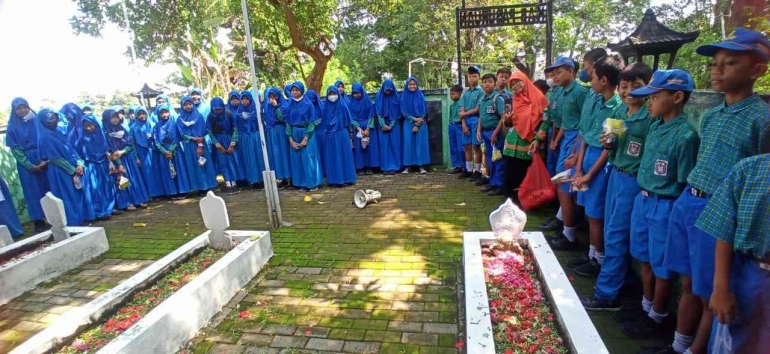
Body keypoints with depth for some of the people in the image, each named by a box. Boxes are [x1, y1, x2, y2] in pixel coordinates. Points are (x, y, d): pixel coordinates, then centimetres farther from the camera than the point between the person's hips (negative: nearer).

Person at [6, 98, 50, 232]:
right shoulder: (13, 127, 2)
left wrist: (45, 160, -11)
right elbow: (15, 149, -1)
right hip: (26, 164, -1)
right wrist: (30, 165, -10)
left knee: (50, 188, 1)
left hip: (44, 160, 1)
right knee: (33, 191, 2)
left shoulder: (37, 121, 5)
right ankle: (39, 222, 6)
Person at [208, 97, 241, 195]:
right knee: (223, 161, -2)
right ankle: (228, 185, -1)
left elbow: (235, 129, -8)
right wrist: (218, 145, -9)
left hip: (229, 139, 0)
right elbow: (210, 132, -6)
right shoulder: (210, 116, -12)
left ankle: (234, 184, 3)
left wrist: (232, 144, -12)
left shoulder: (229, 114, -13)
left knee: (232, 160, -3)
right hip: (218, 141, 0)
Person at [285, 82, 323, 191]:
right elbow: (288, 123, 7)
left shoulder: (308, 104, -6)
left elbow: (312, 122, -9)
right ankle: (303, 183, 15)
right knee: (298, 159, 6)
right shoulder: (290, 105, 7)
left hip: (307, 134, -5)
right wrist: (290, 139, -2)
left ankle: (313, 183, 7)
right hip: (295, 134, 5)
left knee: (308, 158, -2)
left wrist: (306, 138, -15)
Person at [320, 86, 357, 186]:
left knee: (344, 156, 2)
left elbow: (348, 121, 4)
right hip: (330, 136, 2)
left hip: (342, 134, -2)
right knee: (332, 158, 3)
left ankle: (346, 179, 8)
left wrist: (351, 133, 4)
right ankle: (334, 180, 9)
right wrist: (323, 133, 5)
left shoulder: (343, 105, 0)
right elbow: (322, 122, 7)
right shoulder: (326, 107, 5)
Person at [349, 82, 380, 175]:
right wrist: (360, 129, -12)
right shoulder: (351, 103, 2)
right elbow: (352, 118, -1)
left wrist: (367, 129, -14)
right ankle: (361, 167, 3)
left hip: (368, 128, -1)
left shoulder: (368, 101, -3)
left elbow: (371, 116, -5)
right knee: (359, 147, -1)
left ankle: (370, 167, 2)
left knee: (369, 146, -2)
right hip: (357, 128, 1)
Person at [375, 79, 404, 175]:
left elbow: (397, 114, -2)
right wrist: (383, 125, -12)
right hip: (383, 125, 1)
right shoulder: (379, 97, 1)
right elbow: (378, 113, -2)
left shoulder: (396, 97, -2)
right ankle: (385, 167, 2)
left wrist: (390, 126, -10)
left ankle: (394, 167, 1)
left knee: (394, 144, -3)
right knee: (384, 145, -1)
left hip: (394, 125, -1)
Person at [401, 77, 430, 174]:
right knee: (408, 143, -2)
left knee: (420, 143, -3)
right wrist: (414, 119, -13)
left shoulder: (421, 96, 2)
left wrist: (417, 125, -9)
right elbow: (404, 112, 0)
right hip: (408, 123, 1)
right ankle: (407, 166, 1)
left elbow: (423, 112, -2)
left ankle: (421, 166, 0)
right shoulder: (404, 97, 4)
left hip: (420, 124, -1)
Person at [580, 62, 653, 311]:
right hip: (615, 175, 8)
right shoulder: (619, 110, 7)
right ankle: (620, 277, 34)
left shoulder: (651, 117, -16)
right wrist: (608, 143, -7)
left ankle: (606, 294, 9)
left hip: (634, 181, -7)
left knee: (616, 237, -2)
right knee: (610, 233, 16)